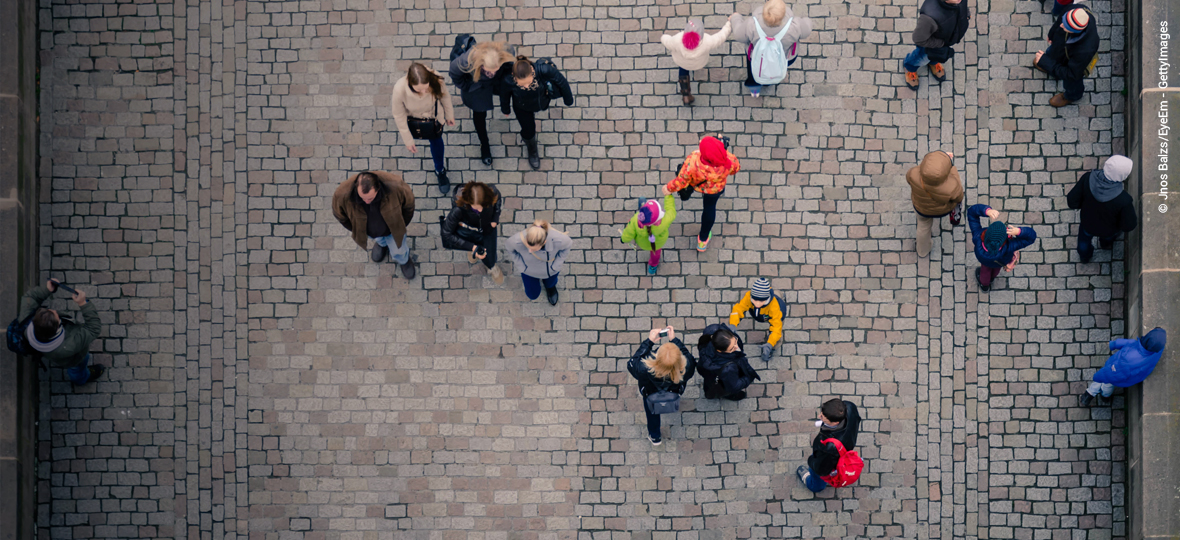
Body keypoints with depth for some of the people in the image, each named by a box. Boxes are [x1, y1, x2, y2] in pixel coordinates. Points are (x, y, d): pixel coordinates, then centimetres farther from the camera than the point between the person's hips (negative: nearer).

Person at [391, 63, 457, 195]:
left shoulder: (436, 81, -41)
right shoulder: (400, 89, -44)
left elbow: (445, 96, -14)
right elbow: (399, 116, -24)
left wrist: (449, 115, 4)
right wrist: (407, 140, -11)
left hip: (433, 115, 1)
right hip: (412, 116, -1)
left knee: (436, 140, 23)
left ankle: (440, 171, 51)